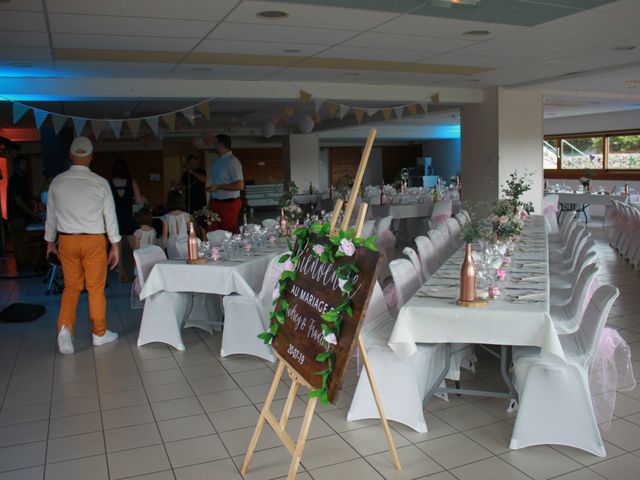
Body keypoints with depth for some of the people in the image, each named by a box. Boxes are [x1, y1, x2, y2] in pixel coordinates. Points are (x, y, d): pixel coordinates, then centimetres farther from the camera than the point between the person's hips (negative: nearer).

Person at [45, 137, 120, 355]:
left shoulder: (57, 182, 0)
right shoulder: (100, 183, -8)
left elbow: (51, 215, 8)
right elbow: (110, 215, -4)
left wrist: (50, 241, 21)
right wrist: (115, 245, 4)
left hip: (66, 240, 2)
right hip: (93, 241, -2)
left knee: (71, 287, 14)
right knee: (96, 288, 9)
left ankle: (65, 328, -3)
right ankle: (99, 333, 20)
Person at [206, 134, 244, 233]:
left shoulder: (232, 161, -14)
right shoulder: (218, 162, 13)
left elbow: (240, 185, -21)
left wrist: (218, 187, -19)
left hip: (228, 204, -8)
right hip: (215, 202, 8)